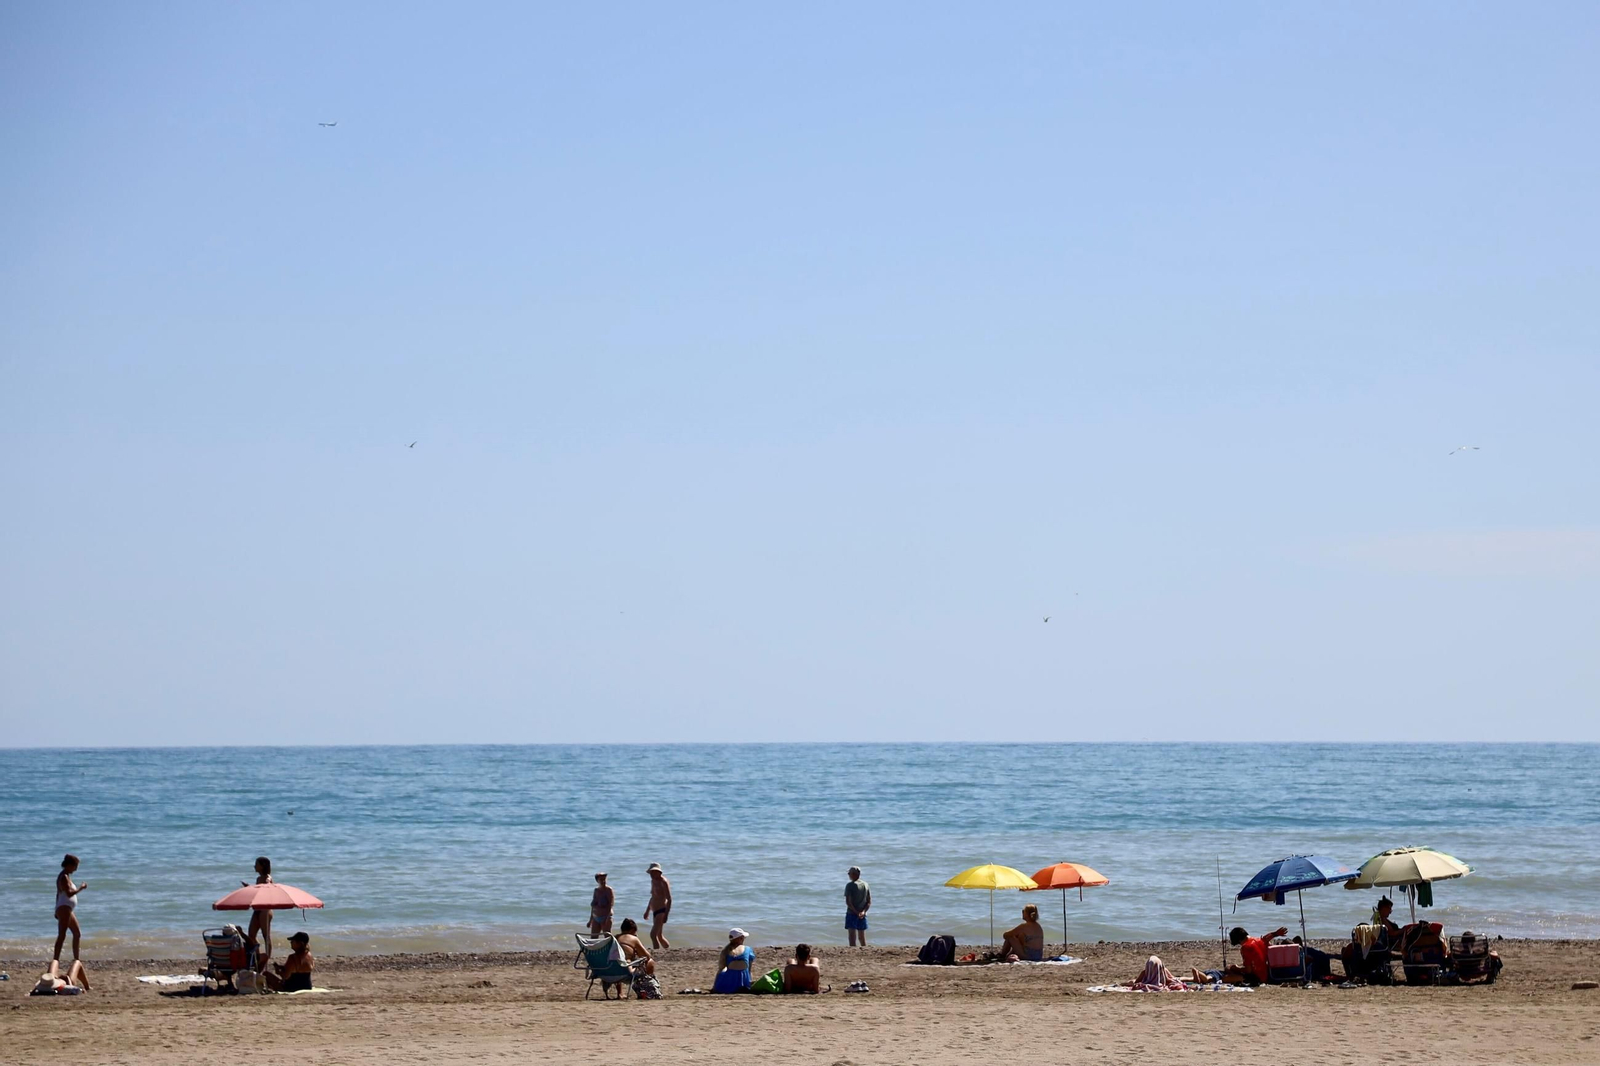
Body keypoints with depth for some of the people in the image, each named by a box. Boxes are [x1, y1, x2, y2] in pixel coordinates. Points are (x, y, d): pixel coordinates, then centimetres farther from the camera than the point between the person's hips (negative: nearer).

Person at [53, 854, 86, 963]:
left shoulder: (65, 876, 19)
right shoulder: (64, 877, -12)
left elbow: (58, 894, 23)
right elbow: (69, 893, -24)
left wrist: (57, 911, 26)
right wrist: (81, 888, -14)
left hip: (68, 910, 11)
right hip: (64, 909, -11)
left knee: (77, 934, 17)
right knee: (62, 935, -16)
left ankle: (76, 959, 22)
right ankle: (55, 959, -22)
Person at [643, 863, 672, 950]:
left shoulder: (663, 882, -13)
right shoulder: (653, 881, 15)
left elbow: (669, 899, -17)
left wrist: (666, 914, -23)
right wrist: (647, 911, 27)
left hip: (661, 911, -10)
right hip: (655, 911, 10)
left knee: (653, 934, -20)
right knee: (659, 936, 15)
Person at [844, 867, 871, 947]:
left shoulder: (850, 886, -8)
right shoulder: (866, 885, 9)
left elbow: (848, 902, -15)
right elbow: (869, 902, 6)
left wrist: (856, 912, -15)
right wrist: (863, 911, -5)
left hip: (852, 913, -5)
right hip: (863, 915, 5)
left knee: (852, 937, -8)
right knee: (862, 938, 14)